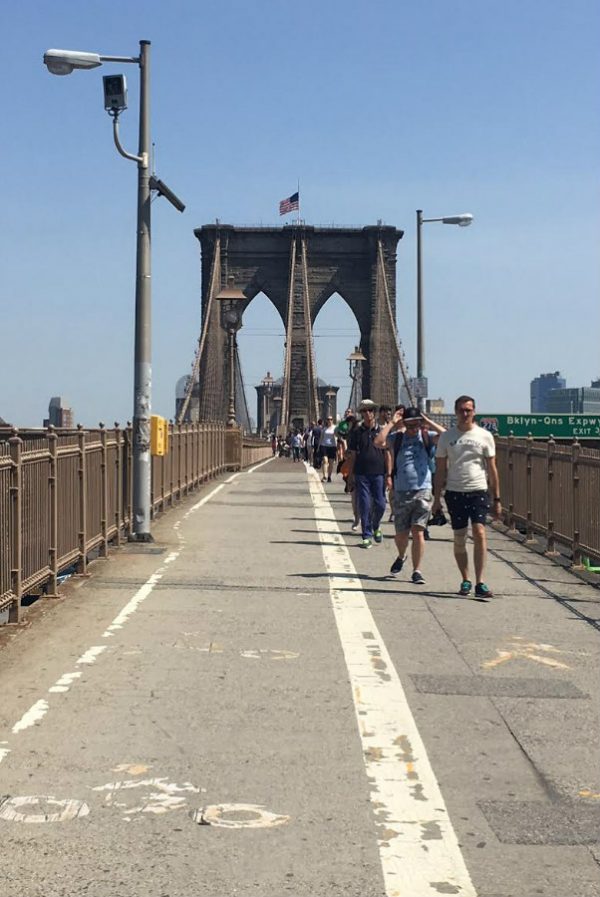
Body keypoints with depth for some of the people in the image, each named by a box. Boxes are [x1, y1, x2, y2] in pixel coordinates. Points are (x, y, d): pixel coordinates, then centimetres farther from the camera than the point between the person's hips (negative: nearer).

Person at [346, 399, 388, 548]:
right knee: (364, 506, -1)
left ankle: (375, 527, 28)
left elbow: (387, 454, 6)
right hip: (361, 474, 0)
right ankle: (367, 536, 8)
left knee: (380, 504, 0)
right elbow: (352, 455, 7)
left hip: (378, 473, 0)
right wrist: (350, 475, 3)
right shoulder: (356, 432, 5)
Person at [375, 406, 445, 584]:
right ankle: (401, 557, 41)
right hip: (401, 492, 1)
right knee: (401, 533, 10)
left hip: (423, 491, -1)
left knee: (418, 532, -5)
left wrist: (428, 422, -10)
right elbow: (379, 442, -13)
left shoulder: (427, 436, 3)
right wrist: (392, 423, -8)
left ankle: (417, 571, 3)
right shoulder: (397, 437, 3)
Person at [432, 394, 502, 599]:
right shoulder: (446, 437, 6)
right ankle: (465, 580, 19)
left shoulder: (484, 436, 4)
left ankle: (480, 583, -14)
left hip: (479, 492, -1)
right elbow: (440, 470, 9)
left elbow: (492, 469, 7)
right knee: (459, 539, 6)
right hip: (455, 493, 2)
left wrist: (497, 499, 4)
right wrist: (437, 498, 5)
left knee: (479, 533, -15)